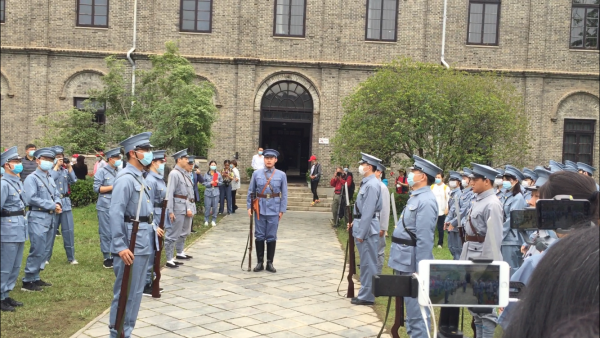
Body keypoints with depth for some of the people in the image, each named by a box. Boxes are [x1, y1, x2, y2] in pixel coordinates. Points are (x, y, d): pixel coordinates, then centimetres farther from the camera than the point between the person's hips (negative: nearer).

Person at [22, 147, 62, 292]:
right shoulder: (32, 178, -9)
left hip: (50, 218, 8)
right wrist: (52, 205, -16)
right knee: (37, 251, -8)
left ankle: (35, 278, 22)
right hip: (37, 218, -8)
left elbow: (57, 195, 17)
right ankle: (28, 281, 1)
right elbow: (31, 199, -19)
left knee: (44, 250, 12)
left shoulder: (50, 179, 16)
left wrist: (58, 204, -7)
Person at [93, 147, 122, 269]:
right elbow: (97, 188, -8)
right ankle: (106, 258, 8)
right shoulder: (102, 171, -4)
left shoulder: (118, 172, 12)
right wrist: (113, 187, -12)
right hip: (105, 207, -5)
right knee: (106, 233, 0)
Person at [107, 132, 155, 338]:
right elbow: (116, 214, -21)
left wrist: (152, 228, 13)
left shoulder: (140, 177, 13)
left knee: (136, 291, 16)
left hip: (143, 242, 10)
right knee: (126, 292, -1)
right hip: (131, 243, -9)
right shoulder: (126, 179, -16)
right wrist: (120, 246, -24)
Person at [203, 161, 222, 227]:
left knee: (215, 207, 2)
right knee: (207, 207, -1)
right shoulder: (206, 174, 1)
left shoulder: (218, 174, 5)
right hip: (208, 192, -1)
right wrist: (210, 183, -15)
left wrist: (218, 182, -11)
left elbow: (221, 182, 9)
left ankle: (214, 221, 12)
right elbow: (204, 183, 0)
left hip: (216, 192, 1)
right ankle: (206, 220, 10)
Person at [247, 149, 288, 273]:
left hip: (274, 210, -1)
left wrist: (282, 210, -3)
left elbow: (284, 194, 1)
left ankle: (270, 263, 14)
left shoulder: (281, 175, 0)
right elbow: (251, 192, 6)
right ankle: (260, 262, 13)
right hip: (260, 209, 1)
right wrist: (249, 207, 0)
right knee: (259, 236, 5)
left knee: (271, 237, 5)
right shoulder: (256, 174, 2)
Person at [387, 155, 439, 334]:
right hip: (405, 260, 10)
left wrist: (420, 271, -22)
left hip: (413, 262, -10)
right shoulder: (417, 197, 12)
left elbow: (424, 239, -22)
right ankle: (413, 333, 32)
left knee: (416, 306, -1)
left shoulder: (425, 201, -19)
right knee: (410, 304, 19)